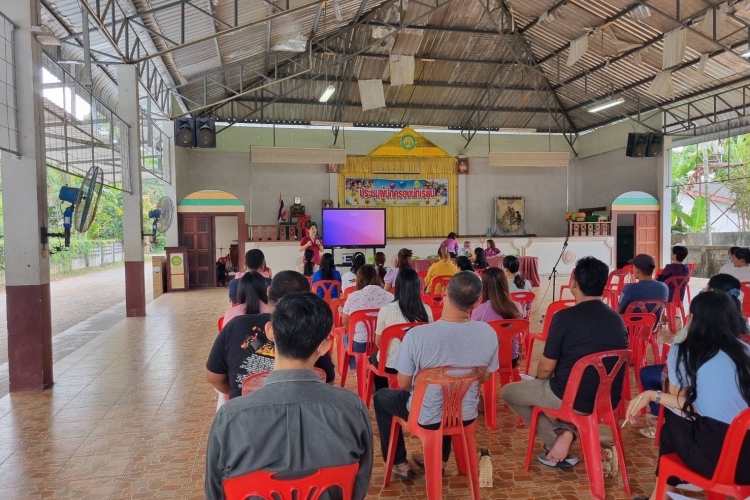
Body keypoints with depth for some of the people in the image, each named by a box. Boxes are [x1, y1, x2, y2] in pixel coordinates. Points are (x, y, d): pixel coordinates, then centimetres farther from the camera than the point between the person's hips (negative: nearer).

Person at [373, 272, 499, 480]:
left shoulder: (417, 334, -28)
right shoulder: (488, 333, -17)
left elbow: (404, 384, -13)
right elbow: (485, 378, 0)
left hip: (427, 418, -3)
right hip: (466, 415, 4)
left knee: (381, 398, 25)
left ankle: (400, 463, 31)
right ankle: (440, 459, 44)